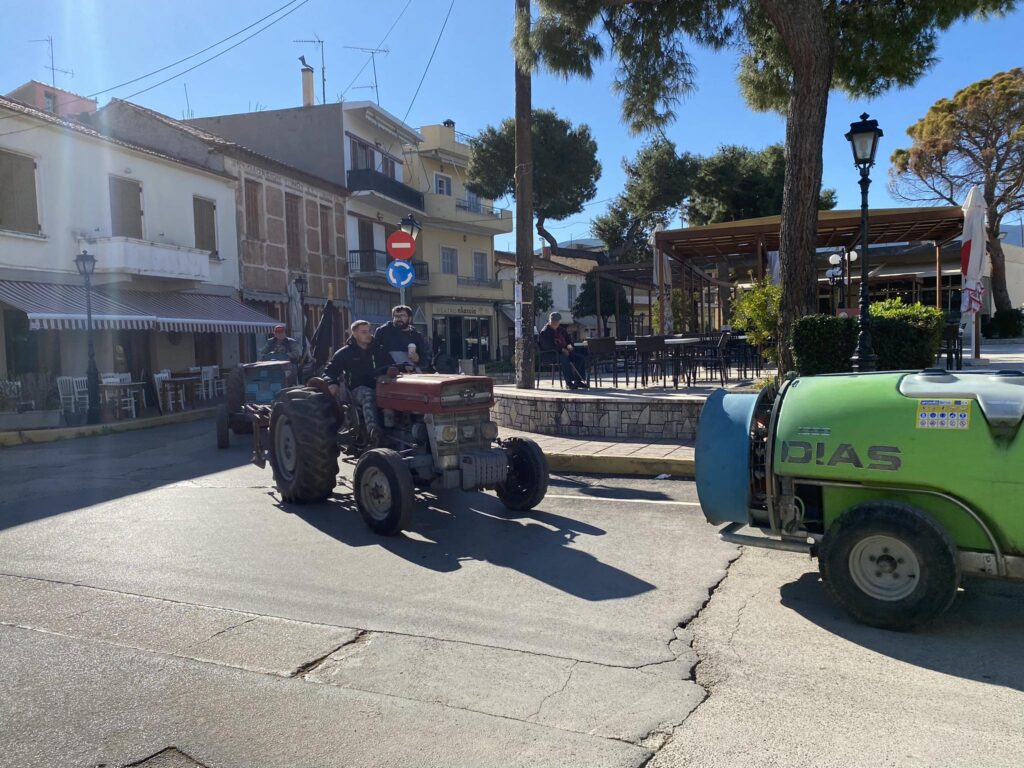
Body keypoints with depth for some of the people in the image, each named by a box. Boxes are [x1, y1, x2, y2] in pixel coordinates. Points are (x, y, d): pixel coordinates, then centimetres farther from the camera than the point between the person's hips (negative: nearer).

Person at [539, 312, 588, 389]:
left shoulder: (561, 330, 19)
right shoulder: (544, 332, -6)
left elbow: (568, 339, 24)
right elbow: (549, 346, -18)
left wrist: (569, 345, -2)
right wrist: (561, 350, -25)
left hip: (565, 352, 8)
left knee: (581, 358, -8)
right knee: (565, 359, -39)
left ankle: (578, 381, -9)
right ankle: (569, 382, -38)